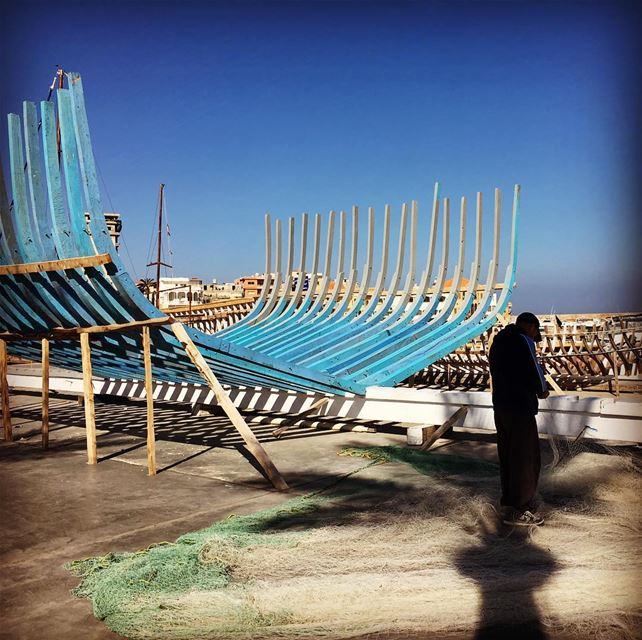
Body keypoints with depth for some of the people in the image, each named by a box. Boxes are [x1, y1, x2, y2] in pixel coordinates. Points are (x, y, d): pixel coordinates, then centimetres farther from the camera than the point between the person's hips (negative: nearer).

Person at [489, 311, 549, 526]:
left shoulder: (499, 340, 11)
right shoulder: (523, 341, -15)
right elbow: (534, 371, -17)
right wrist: (542, 391, 4)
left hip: (500, 405, 9)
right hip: (520, 407, -8)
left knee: (507, 456, 16)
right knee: (525, 458, 1)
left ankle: (509, 502, 26)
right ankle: (518, 510, 7)